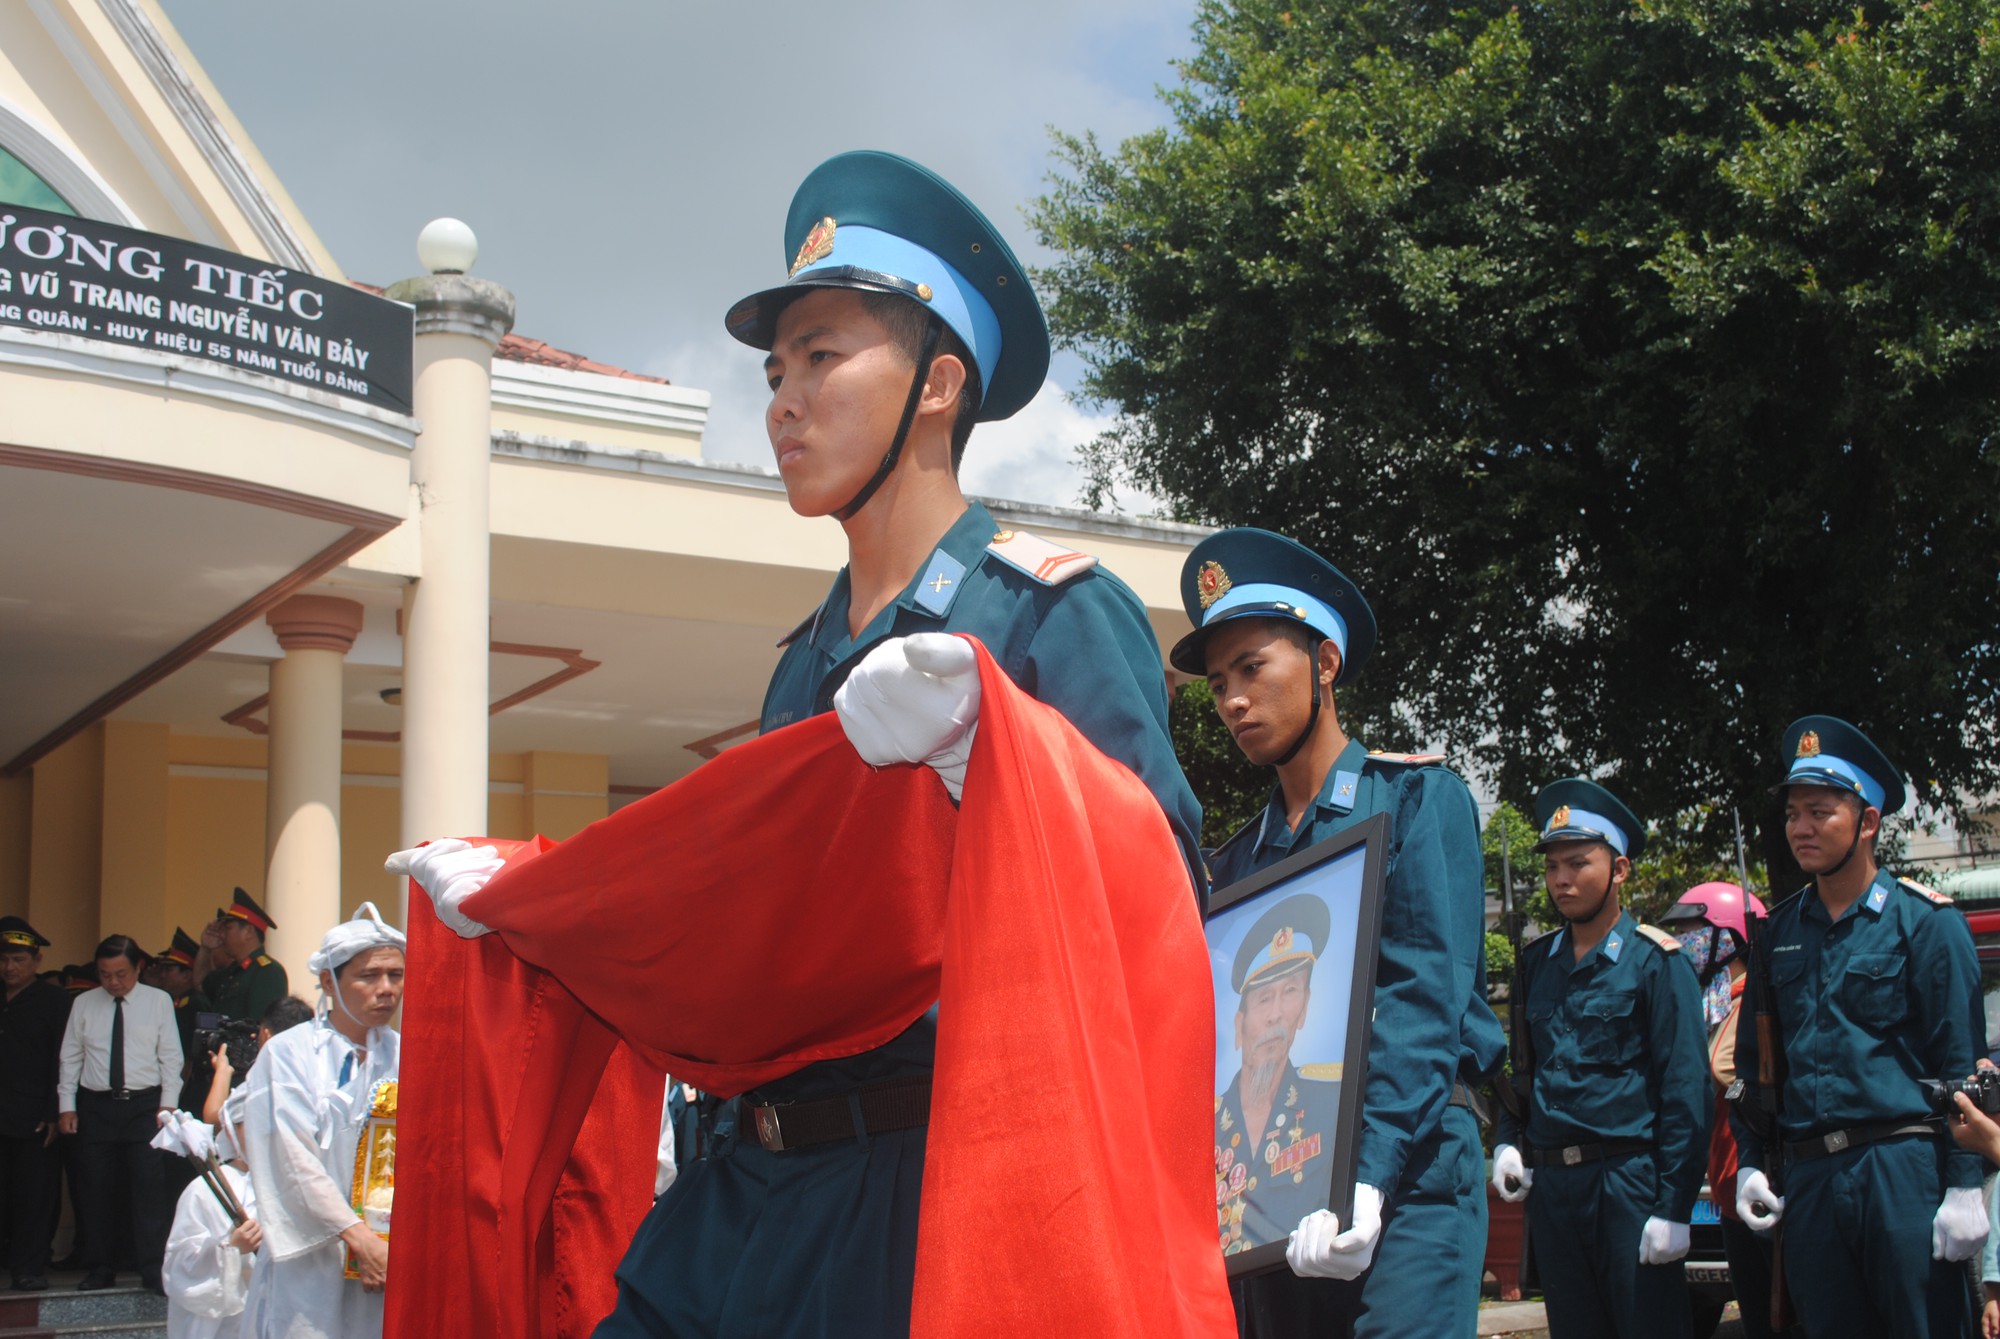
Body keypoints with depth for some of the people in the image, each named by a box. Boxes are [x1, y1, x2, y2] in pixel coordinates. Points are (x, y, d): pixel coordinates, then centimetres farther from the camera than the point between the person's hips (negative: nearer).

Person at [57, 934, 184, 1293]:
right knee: (95, 1190, 5)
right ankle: (100, 1270, 16)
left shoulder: (158, 1001, 2)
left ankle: (153, 1270, -4)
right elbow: (70, 1058, 9)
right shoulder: (83, 1004, 7)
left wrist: (168, 1104, -5)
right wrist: (66, 1106, 3)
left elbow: (170, 1057, 1)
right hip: (95, 1106, 2)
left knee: (150, 1188, -8)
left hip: (144, 1105, -2)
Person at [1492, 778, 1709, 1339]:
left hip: (1628, 1185, -5)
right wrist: (1508, 1143, 3)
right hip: (1551, 1187, 5)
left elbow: (1686, 1092, -10)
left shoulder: (1655, 961, -6)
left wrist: (1673, 1207, -15)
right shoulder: (1537, 962, 11)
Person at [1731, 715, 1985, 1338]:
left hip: (1903, 1170, -5)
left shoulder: (1926, 922, -2)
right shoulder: (1780, 931, 12)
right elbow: (1753, 1059, 18)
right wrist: (1750, 1164, 11)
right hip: (1805, 1179, 5)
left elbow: (1962, 1064, -6)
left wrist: (1965, 1187, -11)